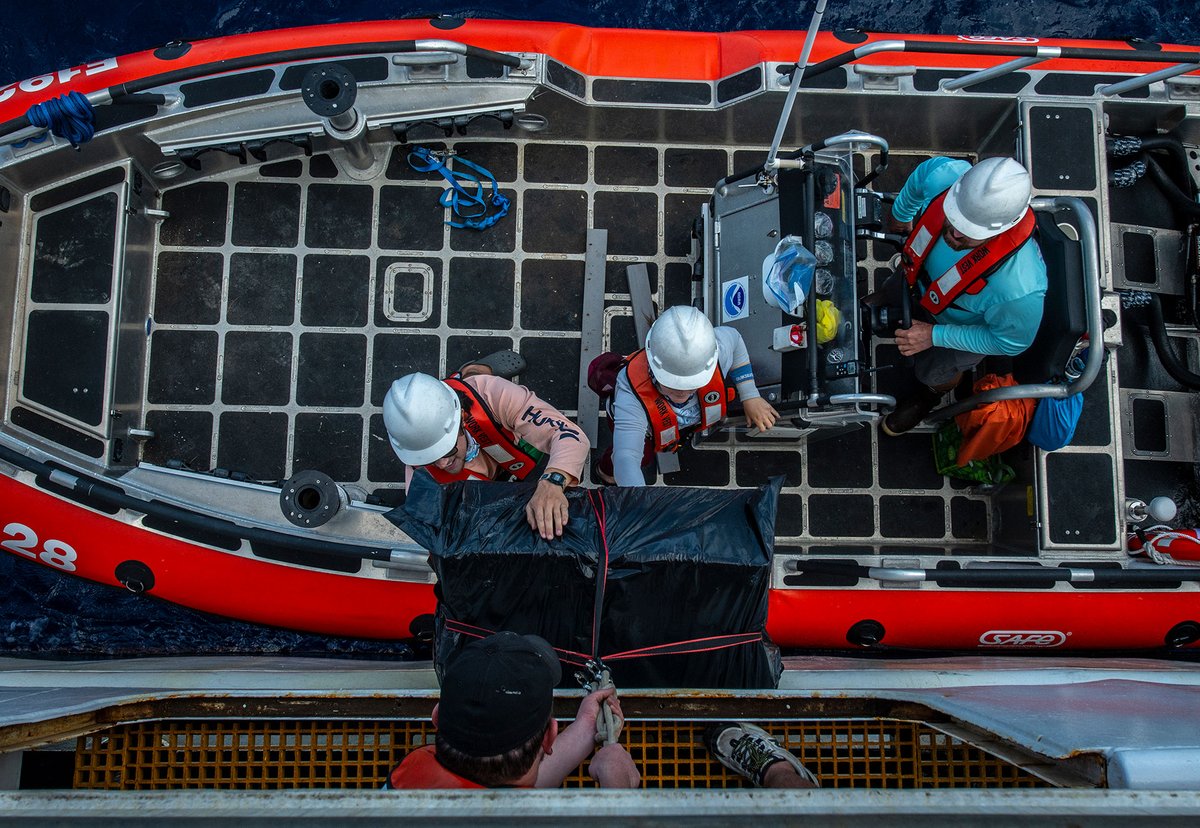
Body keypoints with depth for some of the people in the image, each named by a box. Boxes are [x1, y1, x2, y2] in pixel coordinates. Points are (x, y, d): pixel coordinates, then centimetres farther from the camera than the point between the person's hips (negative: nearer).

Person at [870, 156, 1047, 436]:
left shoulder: (1019, 288, -51)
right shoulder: (947, 176, -40)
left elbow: (1011, 342, -28)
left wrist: (934, 336, -29)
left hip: (966, 326, -3)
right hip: (921, 275, 4)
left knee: (933, 372, 28)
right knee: (888, 297, 35)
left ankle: (931, 394, 66)